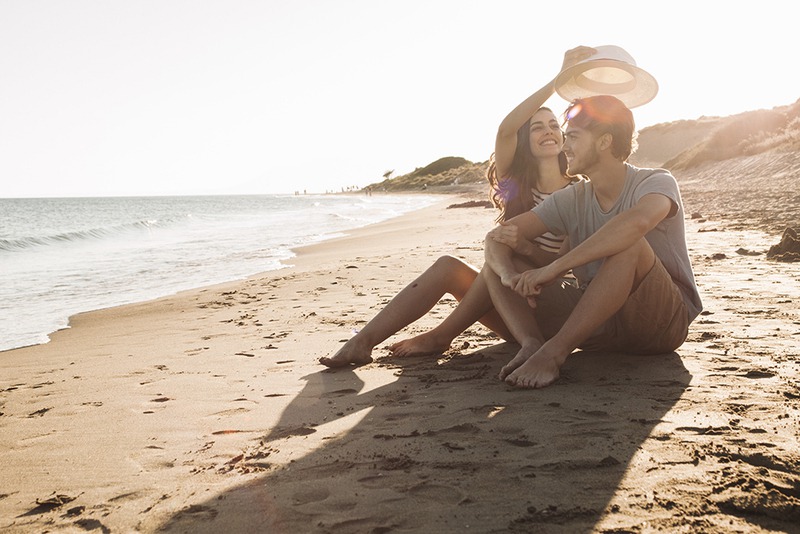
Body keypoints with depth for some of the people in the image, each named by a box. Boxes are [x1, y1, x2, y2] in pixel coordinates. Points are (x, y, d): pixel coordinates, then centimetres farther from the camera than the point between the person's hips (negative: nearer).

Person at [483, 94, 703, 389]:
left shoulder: (657, 182, -10)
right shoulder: (571, 200, 5)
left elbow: (636, 222, -36)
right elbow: (497, 237, -1)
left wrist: (554, 268, -37)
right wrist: (509, 275, -24)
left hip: (664, 322, -5)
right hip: (598, 319, 5)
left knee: (630, 245, -36)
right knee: (495, 266, -6)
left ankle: (555, 350, -32)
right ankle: (532, 344, -30)